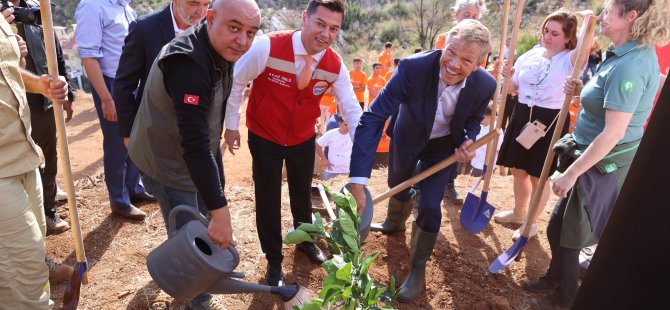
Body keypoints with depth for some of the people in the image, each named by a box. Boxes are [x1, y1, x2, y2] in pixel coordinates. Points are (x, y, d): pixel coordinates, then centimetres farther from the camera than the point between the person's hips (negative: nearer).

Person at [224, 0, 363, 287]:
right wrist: (232, 125, -7)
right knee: (268, 199, 8)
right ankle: (274, 260, 32)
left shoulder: (336, 66, -17)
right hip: (264, 138, -3)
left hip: (304, 139, 4)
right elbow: (235, 82, -14)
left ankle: (305, 240, 52)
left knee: (302, 193, 23)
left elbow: (351, 109, -11)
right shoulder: (267, 46, -27)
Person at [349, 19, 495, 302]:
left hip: (442, 144, 0)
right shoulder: (413, 67, -38)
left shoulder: (485, 85, -27)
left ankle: (417, 269, 19)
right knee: (397, 186, 24)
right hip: (406, 138, 1)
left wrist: (468, 140, -27)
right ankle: (394, 224, 61)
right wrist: (358, 181, -49)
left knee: (429, 206, -8)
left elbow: (474, 117, -3)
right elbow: (373, 118, -42)